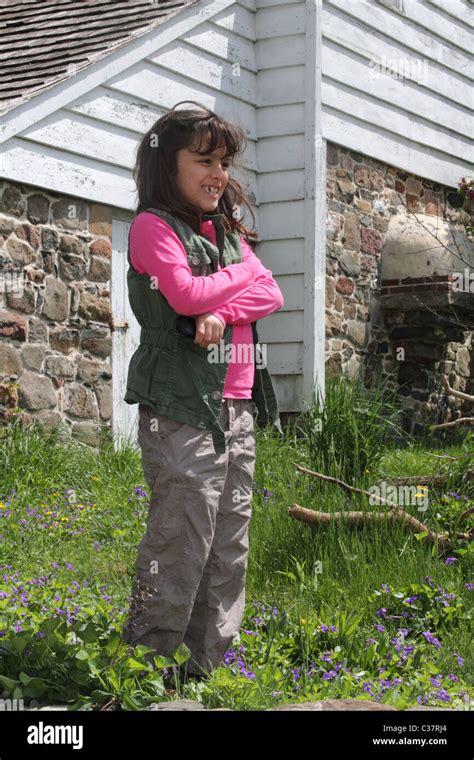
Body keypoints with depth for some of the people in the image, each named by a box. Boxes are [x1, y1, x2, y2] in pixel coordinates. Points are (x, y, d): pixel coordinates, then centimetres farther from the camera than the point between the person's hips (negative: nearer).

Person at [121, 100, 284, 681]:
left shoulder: (227, 232, 20)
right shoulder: (153, 226, -3)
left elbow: (271, 295, 7)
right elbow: (187, 293, -18)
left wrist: (222, 311, -12)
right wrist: (242, 274, -1)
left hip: (236, 408, 8)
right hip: (180, 408, -8)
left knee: (229, 551, 8)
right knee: (179, 550, -9)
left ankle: (210, 670, 15)